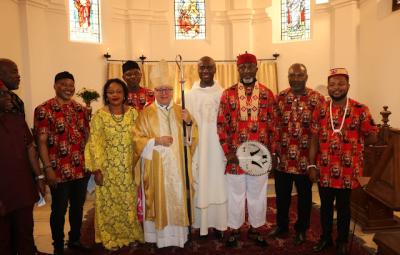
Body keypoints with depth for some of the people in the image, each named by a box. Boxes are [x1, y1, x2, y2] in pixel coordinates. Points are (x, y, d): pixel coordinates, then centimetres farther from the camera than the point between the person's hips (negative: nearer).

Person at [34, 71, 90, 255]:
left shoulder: (80, 109, 9)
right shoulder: (44, 110, -6)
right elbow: (41, 141, -9)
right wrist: (48, 168, -15)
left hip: (80, 169, 5)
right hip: (59, 171, -5)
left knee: (78, 207, 16)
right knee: (59, 210, 8)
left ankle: (75, 240, 35)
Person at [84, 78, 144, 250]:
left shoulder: (133, 113, 1)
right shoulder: (99, 116, -6)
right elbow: (94, 144, -8)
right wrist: (96, 169, -12)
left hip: (129, 168, 2)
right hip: (108, 169, -2)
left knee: (129, 202, 12)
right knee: (109, 203, 8)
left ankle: (130, 234, 31)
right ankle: (111, 238, 26)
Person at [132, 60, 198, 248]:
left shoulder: (180, 111, 8)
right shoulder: (146, 113, 0)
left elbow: (191, 138, 6)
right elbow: (137, 139, -4)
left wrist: (189, 122, -13)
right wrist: (157, 141, -18)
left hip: (177, 165, 3)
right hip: (155, 167, -2)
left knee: (178, 197, 6)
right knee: (159, 199, 2)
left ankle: (178, 233, 20)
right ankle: (159, 235, 16)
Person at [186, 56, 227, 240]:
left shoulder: (223, 94, 1)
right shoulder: (190, 95, 3)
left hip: (218, 148, 0)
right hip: (197, 148, 0)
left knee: (218, 185, 7)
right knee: (199, 186, 6)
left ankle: (218, 224, 21)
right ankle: (200, 224, 21)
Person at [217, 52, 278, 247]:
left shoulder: (267, 94, 2)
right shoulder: (228, 94, -2)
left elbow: (273, 125, 4)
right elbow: (221, 125, -3)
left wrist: (271, 153, 1)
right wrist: (227, 152, -8)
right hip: (235, 155, -1)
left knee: (257, 194, 14)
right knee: (236, 195, 11)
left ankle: (255, 229, 33)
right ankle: (234, 230, 30)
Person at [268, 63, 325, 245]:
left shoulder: (317, 99, -6)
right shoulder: (280, 98, 3)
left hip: (306, 159, -2)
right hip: (283, 158, 3)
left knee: (304, 196, 13)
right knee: (282, 194, 16)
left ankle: (301, 229, 32)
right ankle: (281, 225, 36)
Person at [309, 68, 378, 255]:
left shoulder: (360, 110, -7)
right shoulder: (321, 111, 0)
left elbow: (372, 137, -2)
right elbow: (314, 140, 1)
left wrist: (353, 142, 0)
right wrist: (312, 165, -3)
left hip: (348, 170, -2)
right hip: (324, 169, 2)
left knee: (343, 206, 13)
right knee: (325, 205, 15)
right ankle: (325, 237, 34)